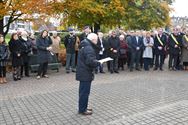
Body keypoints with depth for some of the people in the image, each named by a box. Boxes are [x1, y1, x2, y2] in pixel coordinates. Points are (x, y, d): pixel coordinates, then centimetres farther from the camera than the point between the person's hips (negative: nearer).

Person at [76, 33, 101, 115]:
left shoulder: (84, 46, 14)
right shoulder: (89, 48, -20)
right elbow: (90, 61, -31)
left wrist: (96, 62, 10)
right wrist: (99, 63, -16)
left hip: (83, 73, 11)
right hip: (86, 74, -11)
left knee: (83, 91, 18)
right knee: (85, 92, 0)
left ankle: (82, 108, 30)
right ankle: (82, 110, 11)